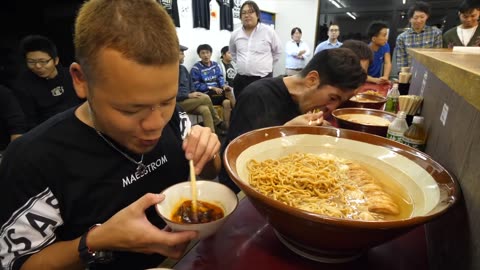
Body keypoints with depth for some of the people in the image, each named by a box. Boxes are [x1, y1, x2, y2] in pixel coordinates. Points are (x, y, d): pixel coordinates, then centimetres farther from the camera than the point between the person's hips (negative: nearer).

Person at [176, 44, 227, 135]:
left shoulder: (183, 68, 14)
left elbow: (191, 86, 20)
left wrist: (194, 94, -1)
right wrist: (188, 95, -18)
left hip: (189, 101, 7)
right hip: (178, 103, -6)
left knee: (205, 109, -24)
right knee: (205, 98, -21)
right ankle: (218, 123, 0)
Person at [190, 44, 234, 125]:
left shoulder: (215, 65, 12)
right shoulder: (196, 68, -4)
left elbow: (220, 78, 8)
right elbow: (197, 86, -8)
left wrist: (224, 85, -16)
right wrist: (212, 88, -16)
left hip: (218, 92, 5)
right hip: (205, 94, -5)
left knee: (227, 102, -25)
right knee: (228, 92, -24)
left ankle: (227, 126, -18)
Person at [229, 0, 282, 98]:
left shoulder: (268, 31, -3)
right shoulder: (235, 34, 6)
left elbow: (278, 51, 10)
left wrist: (267, 65, 11)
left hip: (263, 79, -3)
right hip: (241, 79, 4)